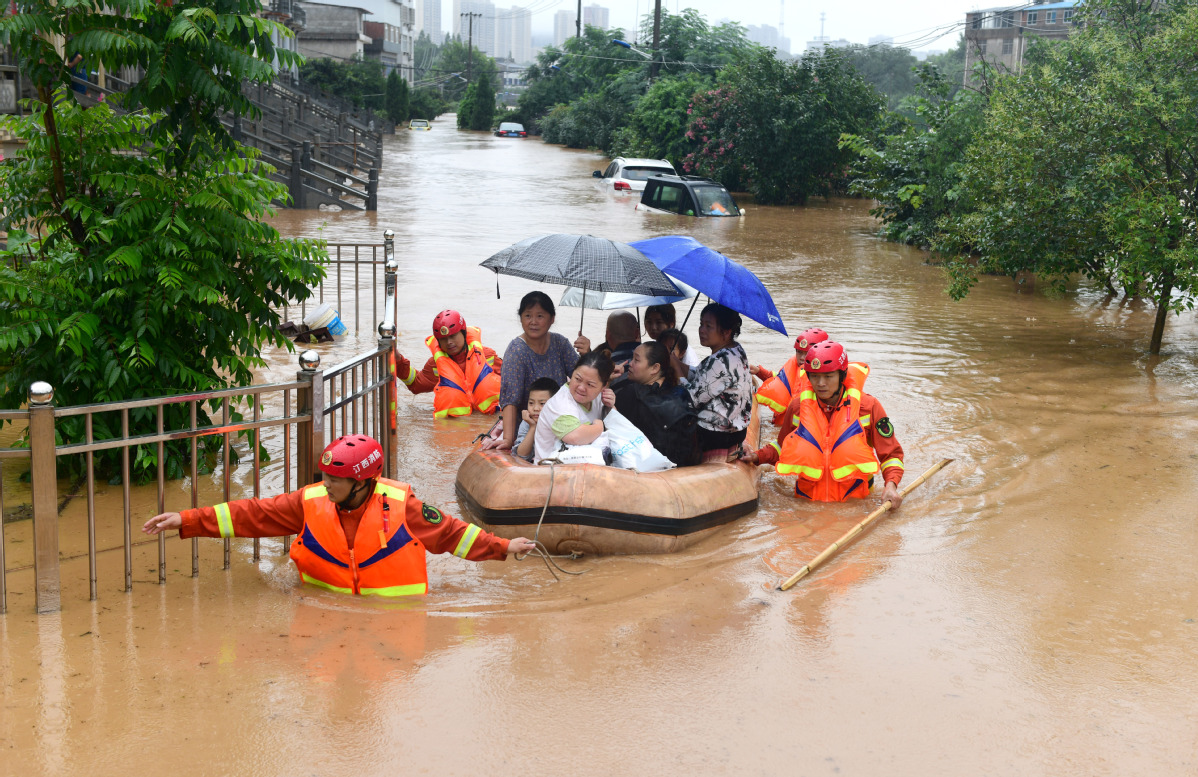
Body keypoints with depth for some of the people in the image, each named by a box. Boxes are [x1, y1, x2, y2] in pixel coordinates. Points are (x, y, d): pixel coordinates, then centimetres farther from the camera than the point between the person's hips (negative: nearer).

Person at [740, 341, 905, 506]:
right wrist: (758, 457, 5)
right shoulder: (798, 407, 6)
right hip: (807, 499, 2)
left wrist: (891, 485, -12)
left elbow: (891, 454, 7)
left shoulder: (868, 406, 0)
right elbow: (783, 447, 24)